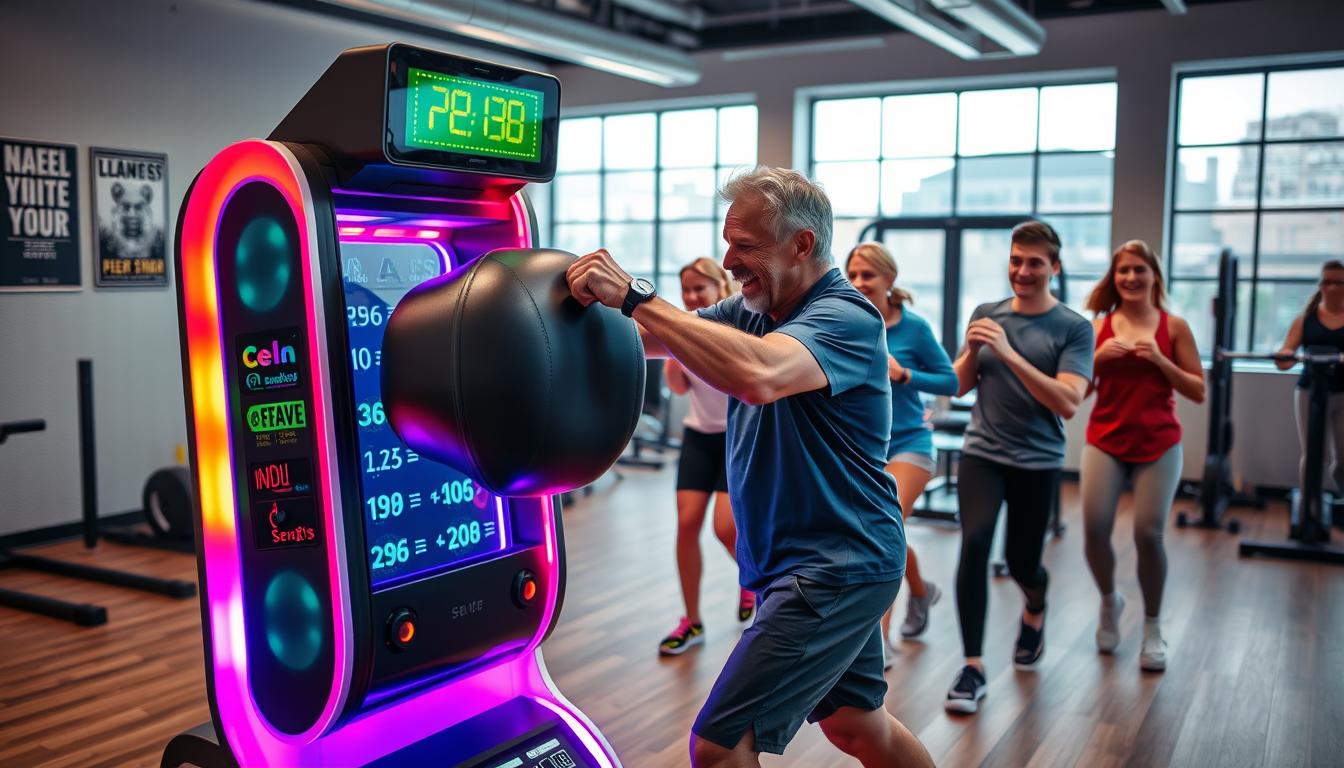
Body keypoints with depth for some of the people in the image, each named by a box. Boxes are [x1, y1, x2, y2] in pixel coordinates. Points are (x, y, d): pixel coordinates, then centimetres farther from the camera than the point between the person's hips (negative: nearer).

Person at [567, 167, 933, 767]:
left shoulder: (845, 318, -20)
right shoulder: (755, 309, 6)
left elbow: (758, 374, -40)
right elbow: (659, 338, 0)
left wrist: (634, 296, -37)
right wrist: (598, 302, -17)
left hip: (836, 570, -9)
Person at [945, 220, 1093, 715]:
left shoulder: (1073, 327, -6)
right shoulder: (986, 314, 5)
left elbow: (1068, 403, -18)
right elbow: (959, 387, 10)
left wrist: (1009, 354, -24)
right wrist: (972, 350, -11)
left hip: (1037, 462, -1)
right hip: (982, 453, 1)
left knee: (1022, 563, 8)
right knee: (975, 542, -19)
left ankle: (1034, 613, 46)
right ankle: (972, 667, -10)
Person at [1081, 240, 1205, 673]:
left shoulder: (1174, 327, 1)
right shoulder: (1098, 327, 4)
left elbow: (1199, 392, 0)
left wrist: (1159, 360, -12)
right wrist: (1097, 358, -11)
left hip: (1158, 444, -1)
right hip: (1105, 441, 1)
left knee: (1148, 533, -7)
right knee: (1094, 528, -9)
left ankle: (1152, 628, 16)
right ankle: (1109, 601, 22)